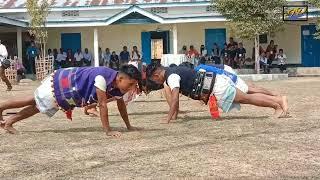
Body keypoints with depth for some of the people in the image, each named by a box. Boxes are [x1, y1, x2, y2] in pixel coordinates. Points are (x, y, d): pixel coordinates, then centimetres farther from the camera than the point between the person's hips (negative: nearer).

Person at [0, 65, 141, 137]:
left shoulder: (118, 86, -11)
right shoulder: (103, 77, -38)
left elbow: (121, 105, 4)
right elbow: (102, 105, -37)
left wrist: (129, 126, 6)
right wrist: (108, 130, -34)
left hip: (67, 92, 8)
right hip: (60, 84, -8)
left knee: (39, 105, 20)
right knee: (36, 101, 12)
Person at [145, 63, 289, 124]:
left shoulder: (171, 77, -12)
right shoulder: (172, 71, 18)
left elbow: (175, 98, -22)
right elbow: (174, 98, 25)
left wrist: (167, 120, -19)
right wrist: (175, 114, 26)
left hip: (217, 85, -9)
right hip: (218, 73, 9)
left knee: (245, 98, -6)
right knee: (247, 90, 13)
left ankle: (277, 103, -6)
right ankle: (278, 97, 17)